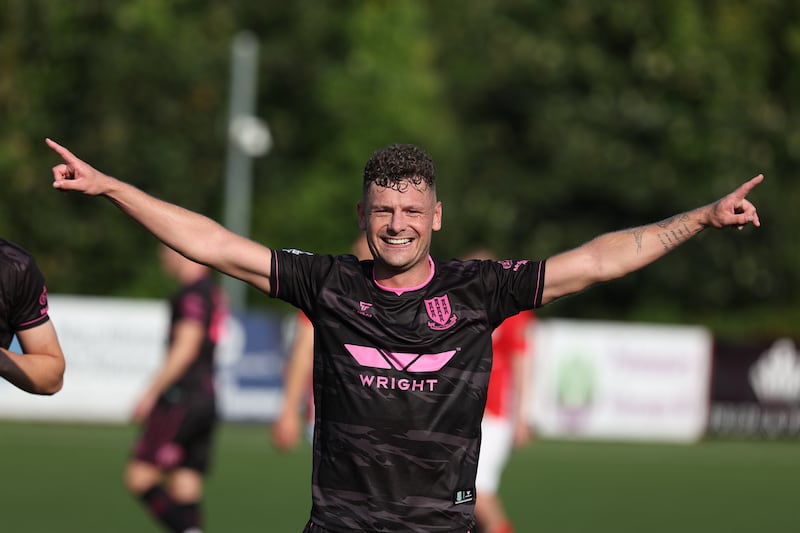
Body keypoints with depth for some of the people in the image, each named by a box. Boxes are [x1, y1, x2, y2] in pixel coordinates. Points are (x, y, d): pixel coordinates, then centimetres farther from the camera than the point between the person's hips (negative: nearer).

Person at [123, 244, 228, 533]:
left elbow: (185, 349, -19)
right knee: (185, 488, 6)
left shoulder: (193, 293, -12)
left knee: (139, 479, -10)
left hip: (181, 399, -10)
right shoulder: (214, 292, 18)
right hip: (206, 398, 10)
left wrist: (151, 393, -15)